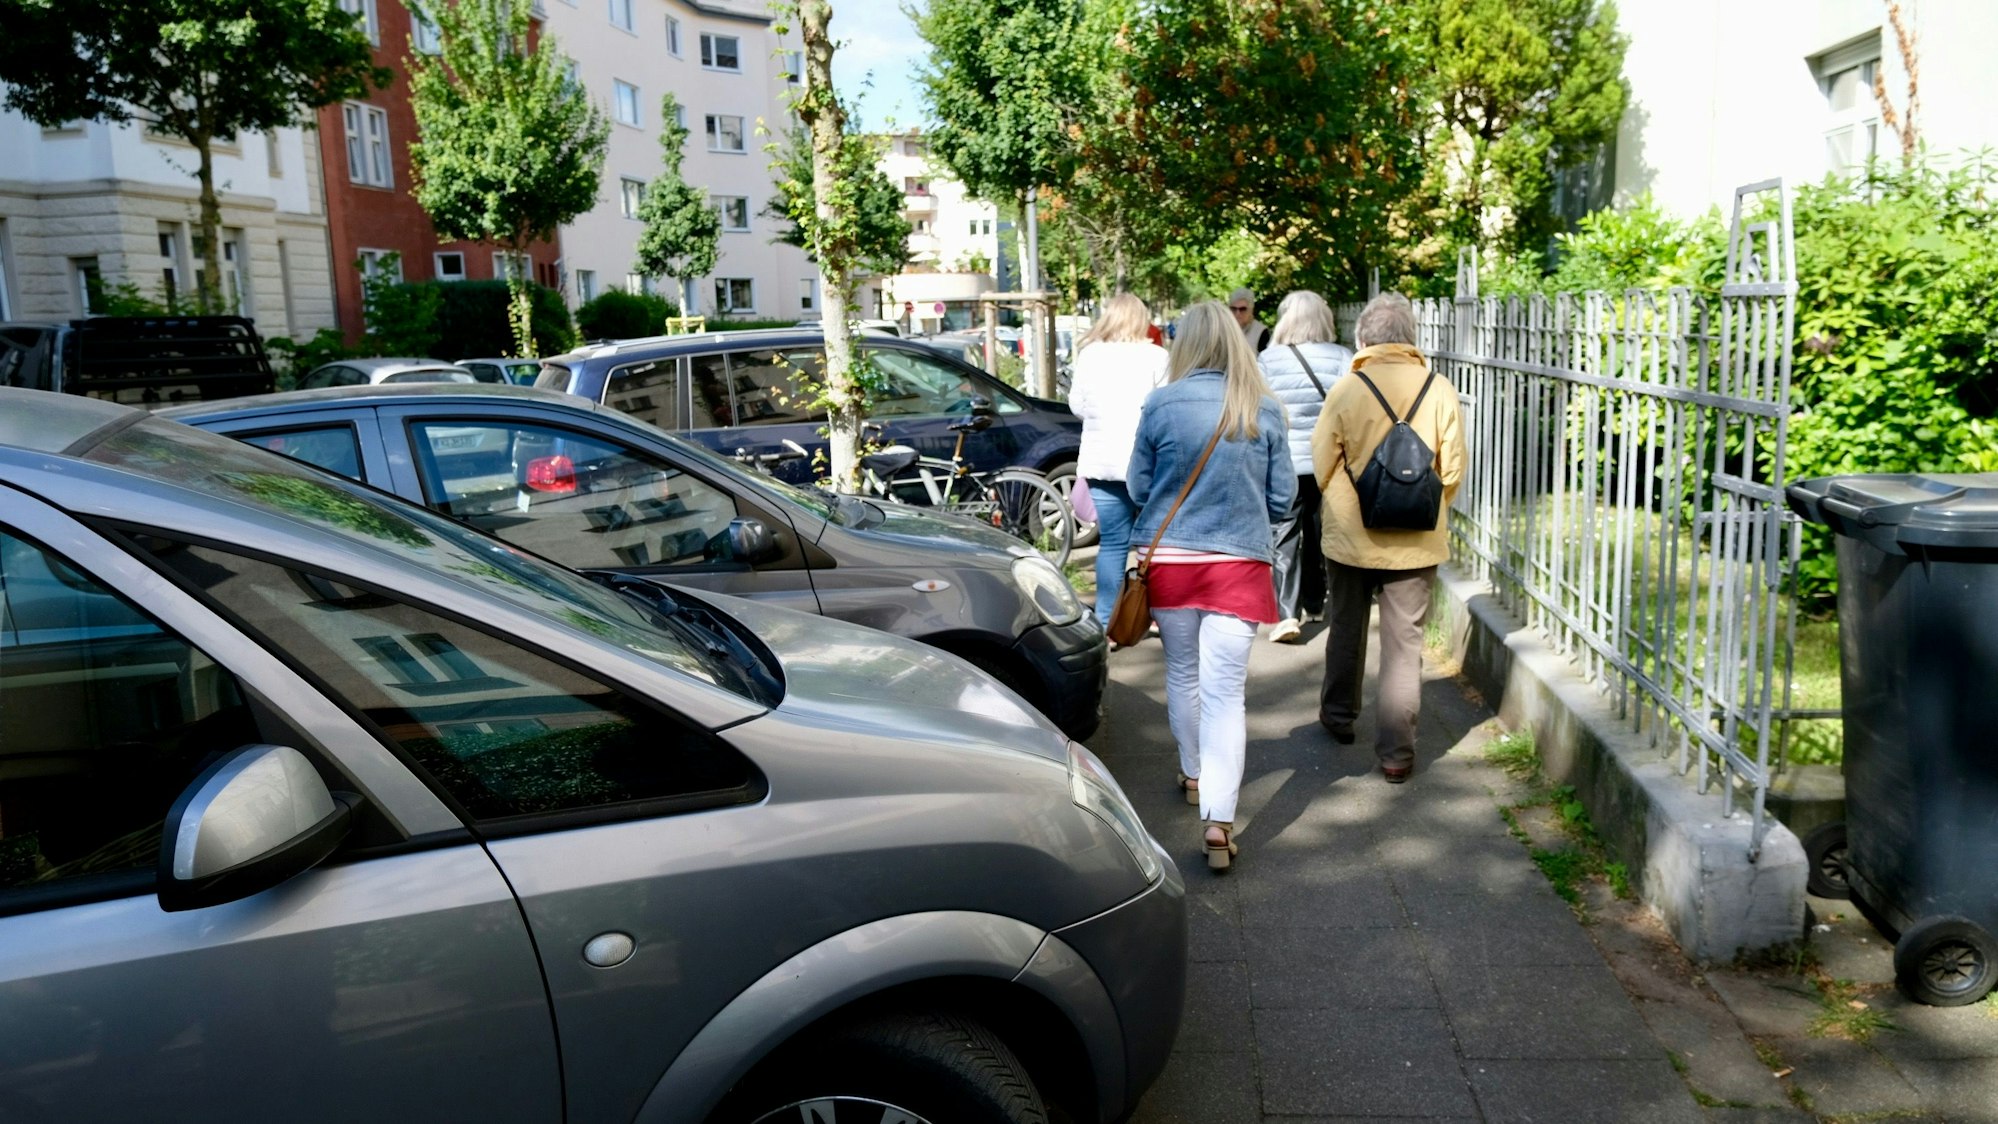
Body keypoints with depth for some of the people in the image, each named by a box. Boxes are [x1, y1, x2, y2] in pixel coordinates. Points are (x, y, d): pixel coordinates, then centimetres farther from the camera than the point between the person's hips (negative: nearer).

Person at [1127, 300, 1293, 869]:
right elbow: (1282, 497, 4)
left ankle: (1193, 773, 39)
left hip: (1170, 559, 1)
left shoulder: (1161, 405, -6)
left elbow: (1138, 486, 4)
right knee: (1224, 689, -2)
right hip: (1239, 562, -1)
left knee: (1183, 673, 20)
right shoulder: (1265, 410, -4)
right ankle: (1218, 818, -10)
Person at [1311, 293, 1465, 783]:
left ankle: (1339, 715, 37)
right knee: (1404, 642, 6)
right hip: (1416, 541, 0)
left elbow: (1322, 466, -4)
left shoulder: (1346, 391, -12)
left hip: (1350, 536, 0)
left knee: (1346, 628, 20)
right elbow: (1453, 470, -2)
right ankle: (1396, 750, 8)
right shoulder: (1440, 391, -8)